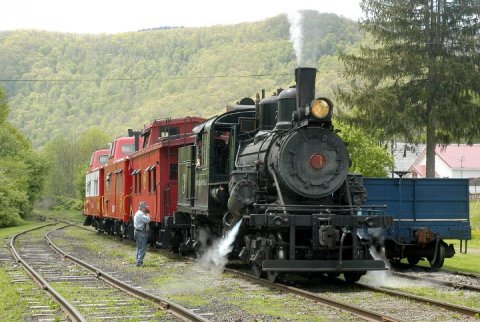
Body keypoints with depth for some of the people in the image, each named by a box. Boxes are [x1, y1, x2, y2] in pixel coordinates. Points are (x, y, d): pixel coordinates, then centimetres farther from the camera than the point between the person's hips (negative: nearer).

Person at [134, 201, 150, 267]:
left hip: (138, 232, 11)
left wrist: (147, 214, 6)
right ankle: (139, 262, -14)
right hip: (141, 233, -11)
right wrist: (147, 214, -8)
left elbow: (145, 220, 18)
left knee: (139, 248, 19)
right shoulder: (140, 214, -18)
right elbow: (147, 220, -24)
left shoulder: (138, 213, 17)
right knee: (142, 248, -11)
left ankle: (137, 261, 25)